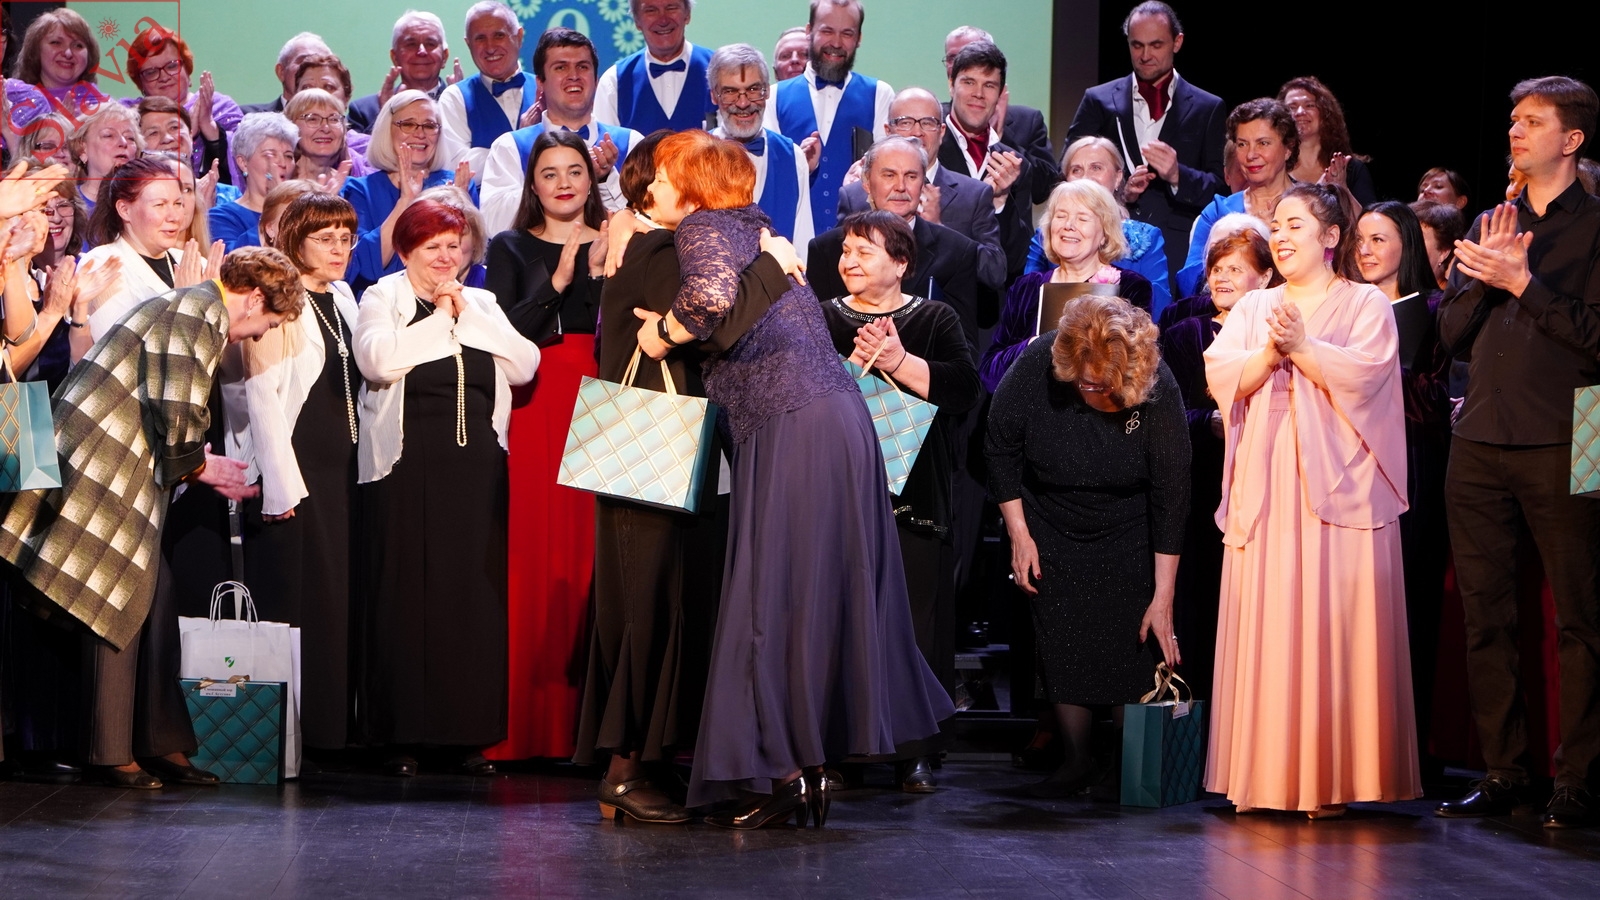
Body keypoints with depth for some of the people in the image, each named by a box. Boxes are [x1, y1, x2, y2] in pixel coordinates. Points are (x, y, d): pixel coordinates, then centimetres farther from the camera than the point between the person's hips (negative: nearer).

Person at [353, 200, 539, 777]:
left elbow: (525, 366, 3)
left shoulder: (482, 305, 17)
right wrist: (441, 318, -7)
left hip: (477, 470, 3)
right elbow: (377, 360, -15)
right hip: (407, 469, -3)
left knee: (476, 595, 1)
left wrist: (468, 316, -2)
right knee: (406, 596, -4)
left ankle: (470, 734, 6)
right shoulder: (381, 301, 5)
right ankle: (402, 736, 2)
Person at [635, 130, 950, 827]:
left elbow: (713, 295, -26)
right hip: (837, 416, 9)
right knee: (824, 592, 10)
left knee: (771, 594, -5)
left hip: (790, 425, -9)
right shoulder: (754, 228, 21)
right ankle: (814, 764, 14)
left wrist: (663, 332, -8)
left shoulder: (703, 227, -5)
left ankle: (781, 771, -5)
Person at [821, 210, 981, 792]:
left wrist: (899, 362, -13)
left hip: (914, 495, -1)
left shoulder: (935, 320, 10)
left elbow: (965, 388, -5)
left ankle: (915, 752, 0)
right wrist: (855, 363, -13)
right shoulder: (822, 319, 14)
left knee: (915, 617, -5)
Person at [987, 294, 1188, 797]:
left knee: (1130, 646, -8)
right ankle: (1079, 762, 11)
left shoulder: (1158, 389, -27)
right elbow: (1000, 449, -6)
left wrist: (1163, 598, -21)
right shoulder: (1035, 369, -24)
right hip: (1051, 530, 2)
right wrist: (1018, 534, -6)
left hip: (1129, 539, -1)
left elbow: (1171, 494, -21)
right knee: (1061, 645, -1)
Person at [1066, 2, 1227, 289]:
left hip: (1179, 255, 0)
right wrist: (1119, 192, -9)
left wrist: (1178, 175, -14)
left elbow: (1221, 188, 6)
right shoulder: (1099, 101, 12)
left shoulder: (1208, 108, 11)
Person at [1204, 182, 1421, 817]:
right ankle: (1262, 773, 3)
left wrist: (1302, 347, -14)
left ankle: (1332, 778, -4)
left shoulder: (1365, 304, 7)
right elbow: (1221, 377, 4)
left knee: (1333, 629, -7)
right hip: (1266, 491, 3)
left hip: (1338, 490, -3)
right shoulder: (1254, 308, 18)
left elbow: (1365, 374, -9)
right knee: (1265, 629, -1)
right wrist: (1271, 350, -11)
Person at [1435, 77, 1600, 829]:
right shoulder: (1491, 226, 18)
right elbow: (1453, 335, 13)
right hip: (1479, 444, 6)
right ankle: (1501, 772, 13)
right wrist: (1485, 277, -3)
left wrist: (1523, 284, -11)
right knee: (1486, 616, 6)